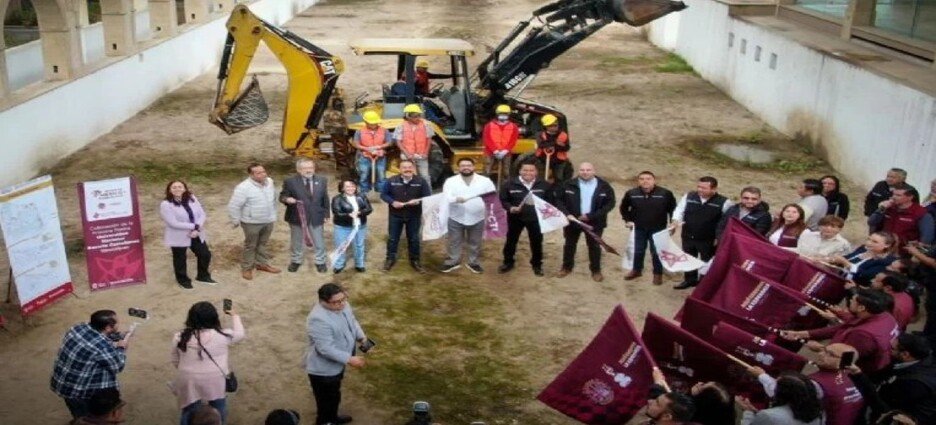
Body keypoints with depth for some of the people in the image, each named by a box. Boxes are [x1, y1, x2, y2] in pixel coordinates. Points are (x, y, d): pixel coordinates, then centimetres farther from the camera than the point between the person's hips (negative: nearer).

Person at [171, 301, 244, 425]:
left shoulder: (179, 337, -7)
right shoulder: (221, 336, -13)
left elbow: (175, 362, 5)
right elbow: (239, 334, 6)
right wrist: (235, 316, 21)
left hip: (188, 383, 2)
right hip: (214, 382, -2)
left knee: (189, 412, 19)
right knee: (219, 409, 23)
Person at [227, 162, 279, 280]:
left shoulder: (269, 182, -5)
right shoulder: (244, 187, -26)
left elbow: (273, 198, 12)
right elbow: (233, 206, -20)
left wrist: (273, 214, 16)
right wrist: (236, 221, -12)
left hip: (268, 220, 6)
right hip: (252, 222, -6)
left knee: (263, 244, 22)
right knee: (250, 246, 10)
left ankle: (262, 264, 38)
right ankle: (247, 268, 26)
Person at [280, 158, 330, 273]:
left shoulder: (322, 180, -1)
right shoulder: (290, 182, -11)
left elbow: (325, 198, 6)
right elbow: (282, 196, -5)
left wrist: (327, 214, 6)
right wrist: (287, 199, -29)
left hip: (316, 216, 2)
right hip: (297, 217, -2)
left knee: (319, 242, 13)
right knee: (297, 241, 16)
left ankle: (320, 262, 33)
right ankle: (296, 261, 37)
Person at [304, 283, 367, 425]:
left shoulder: (341, 305, -9)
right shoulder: (319, 319, -36)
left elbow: (352, 321, 11)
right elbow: (326, 349, -34)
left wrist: (362, 337, 0)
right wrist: (349, 359, -32)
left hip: (336, 364, 9)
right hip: (323, 368, -9)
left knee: (334, 393, 30)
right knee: (327, 399, 13)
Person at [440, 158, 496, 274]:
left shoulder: (485, 181, -2)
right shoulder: (451, 181, -5)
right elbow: (446, 197, -16)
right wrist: (456, 199, -35)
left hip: (477, 218, 1)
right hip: (456, 218, -1)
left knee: (475, 243, 13)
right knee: (454, 242, 11)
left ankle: (474, 263, 28)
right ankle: (453, 262, 26)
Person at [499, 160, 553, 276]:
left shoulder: (544, 185, -5)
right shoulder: (509, 184, -10)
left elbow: (550, 201, 6)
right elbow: (503, 200, -2)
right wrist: (510, 208, -20)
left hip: (536, 218, 0)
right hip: (516, 217, 0)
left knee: (536, 242, 11)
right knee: (511, 240, 12)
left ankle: (537, 265, 28)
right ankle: (508, 262, 30)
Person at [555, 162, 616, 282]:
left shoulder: (604, 186, -9)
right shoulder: (569, 184, -7)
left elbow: (610, 203, -10)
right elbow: (558, 200, -1)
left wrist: (590, 216, -17)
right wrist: (566, 214, -18)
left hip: (594, 222, -1)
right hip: (572, 220, 1)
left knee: (594, 246, 9)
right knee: (569, 244, 15)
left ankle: (596, 270, 24)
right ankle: (567, 267, 33)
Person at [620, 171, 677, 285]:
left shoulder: (665, 193, -13)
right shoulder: (631, 193, -9)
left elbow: (673, 208, 0)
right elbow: (624, 207, 9)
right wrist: (628, 220, 2)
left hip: (658, 229, -2)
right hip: (639, 228, 2)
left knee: (656, 252, 6)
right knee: (638, 250, 15)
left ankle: (658, 274, 21)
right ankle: (637, 270, 34)